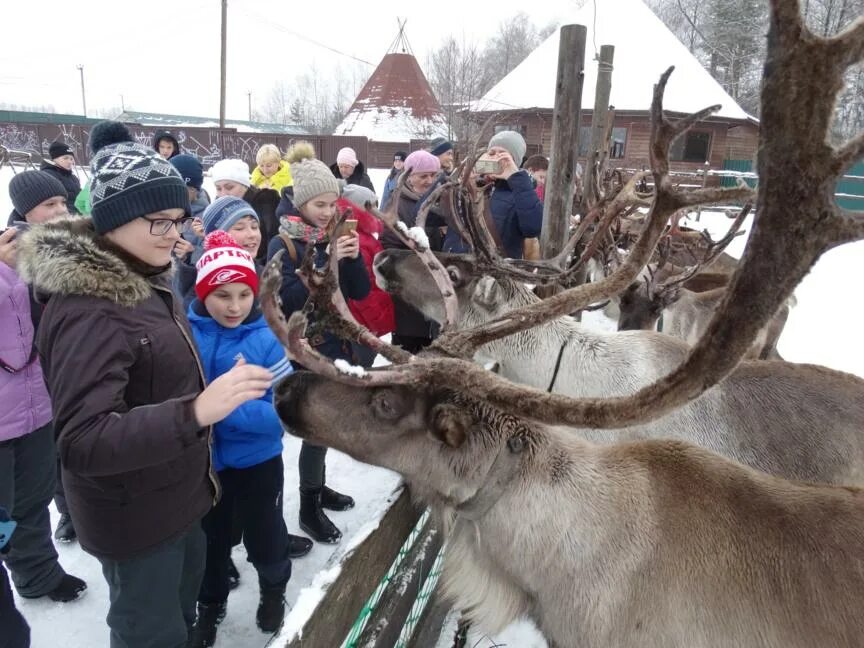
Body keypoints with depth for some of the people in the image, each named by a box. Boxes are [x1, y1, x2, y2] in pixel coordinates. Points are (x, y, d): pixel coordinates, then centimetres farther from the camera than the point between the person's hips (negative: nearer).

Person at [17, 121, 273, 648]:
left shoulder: (144, 280, 1)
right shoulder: (87, 311, -28)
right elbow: (83, 442, -35)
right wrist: (196, 411, -46)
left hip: (177, 495, 9)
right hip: (133, 515, -8)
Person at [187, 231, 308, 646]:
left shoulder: (266, 341, -17)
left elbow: (283, 412, -20)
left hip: (257, 463, -1)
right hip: (202, 463, 1)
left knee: (264, 539, 20)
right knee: (210, 541, 23)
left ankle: (274, 591, 51)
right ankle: (209, 605, 50)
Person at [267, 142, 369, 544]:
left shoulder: (335, 236, 6)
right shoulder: (283, 244, -10)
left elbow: (361, 292, 5)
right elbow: (289, 299, -22)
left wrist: (354, 258, -13)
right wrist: (327, 262, -26)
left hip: (336, 345, 6)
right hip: (304, 351, -6)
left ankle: (317, 487, 35)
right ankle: (308, 507, 15)